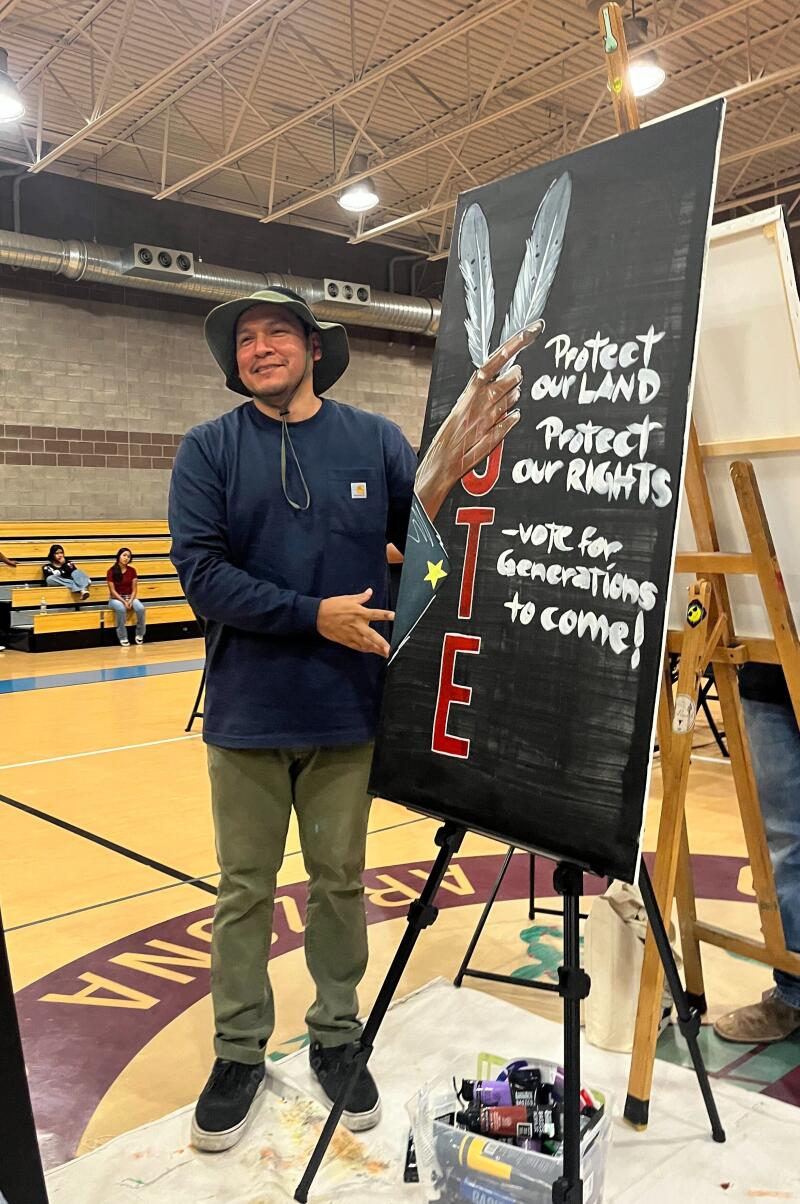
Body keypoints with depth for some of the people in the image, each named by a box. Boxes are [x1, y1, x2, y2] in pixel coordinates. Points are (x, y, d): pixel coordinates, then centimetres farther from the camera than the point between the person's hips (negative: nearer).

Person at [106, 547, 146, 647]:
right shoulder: (111, 571, -7)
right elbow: (112, 591, -9)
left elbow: (134, 589, 2)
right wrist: (123, 602, -20)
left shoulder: (132, 571, 3)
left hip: (130, 597, 3)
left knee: (141, 608, -30)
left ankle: (140, 634, -8)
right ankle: (123, 638, -25)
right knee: (121, 609, -39)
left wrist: (130, 601, -16)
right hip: (115, 598, -3)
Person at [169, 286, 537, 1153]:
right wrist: (315, 615, -17)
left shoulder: (374, 440, 2)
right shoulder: (209, 450, -1)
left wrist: (453, 473, -19)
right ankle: (239, 1050, 29)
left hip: (347, 710, 1)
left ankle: (336, 1035, 33)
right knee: (245, 887, 11)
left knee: (339, 881, 14)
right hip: (247, 711, 0)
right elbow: (202, 574, -10)